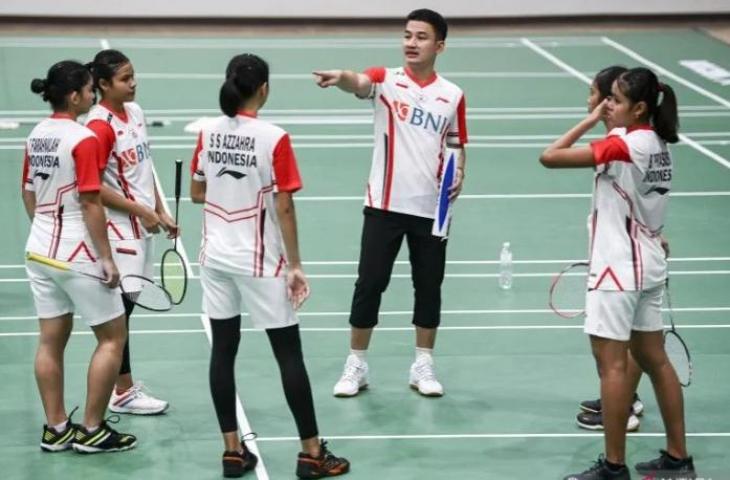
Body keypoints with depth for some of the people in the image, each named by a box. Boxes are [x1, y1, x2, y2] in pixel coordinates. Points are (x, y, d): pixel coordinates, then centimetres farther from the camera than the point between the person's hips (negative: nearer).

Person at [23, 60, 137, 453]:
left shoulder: (36, 135, 6)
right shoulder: (82, 139, -17)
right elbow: (90, 203, -19)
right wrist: (107, 257, -14)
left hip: (41, 248, 8)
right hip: (78, 253, -8)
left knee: (51, 340, 12)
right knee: (112, 337, 4)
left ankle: (56, 429, 16)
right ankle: (92, 430, 5)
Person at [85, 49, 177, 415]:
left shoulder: (135, 112, 8)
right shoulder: (100, 126, -17)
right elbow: (93, 186, -18)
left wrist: (160, 211, 14)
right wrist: (141, 211, -16)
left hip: (143, 224, 8)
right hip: (119, 227, -8)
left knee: (126, 304, 13)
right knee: (119, 306, -1)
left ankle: (124, 385, 20)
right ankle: (122, 392, 6)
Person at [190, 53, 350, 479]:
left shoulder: (208, 133, -1)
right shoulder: (273, 139, -16)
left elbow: (197, 193, 10)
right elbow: (284, 209, -14)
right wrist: (295, 266, -8)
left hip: (216, 257, 5)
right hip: (259, 262, -5)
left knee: (224, 350, 9)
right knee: (289, 354, 4)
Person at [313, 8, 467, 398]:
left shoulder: (452, 96, 4)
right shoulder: (386, 80, -4)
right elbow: (359, 83, -27)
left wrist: (458, 176, -7)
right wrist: (340, 77, -51)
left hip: (432, 208, 2)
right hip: (385, 204, -2)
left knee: (429, 286, 8)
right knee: (370, 283, 0)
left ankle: (423, 366, 22)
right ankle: (356, 365, 13)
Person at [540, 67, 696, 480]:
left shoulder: (625, 146, -19)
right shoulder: (657, 144, 8)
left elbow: (550, 157, -21)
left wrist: (590, 122, -13)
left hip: (620, 267, -9)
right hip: (649, 264, 9)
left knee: (612, 363, -4)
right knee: (654, 358, 14)